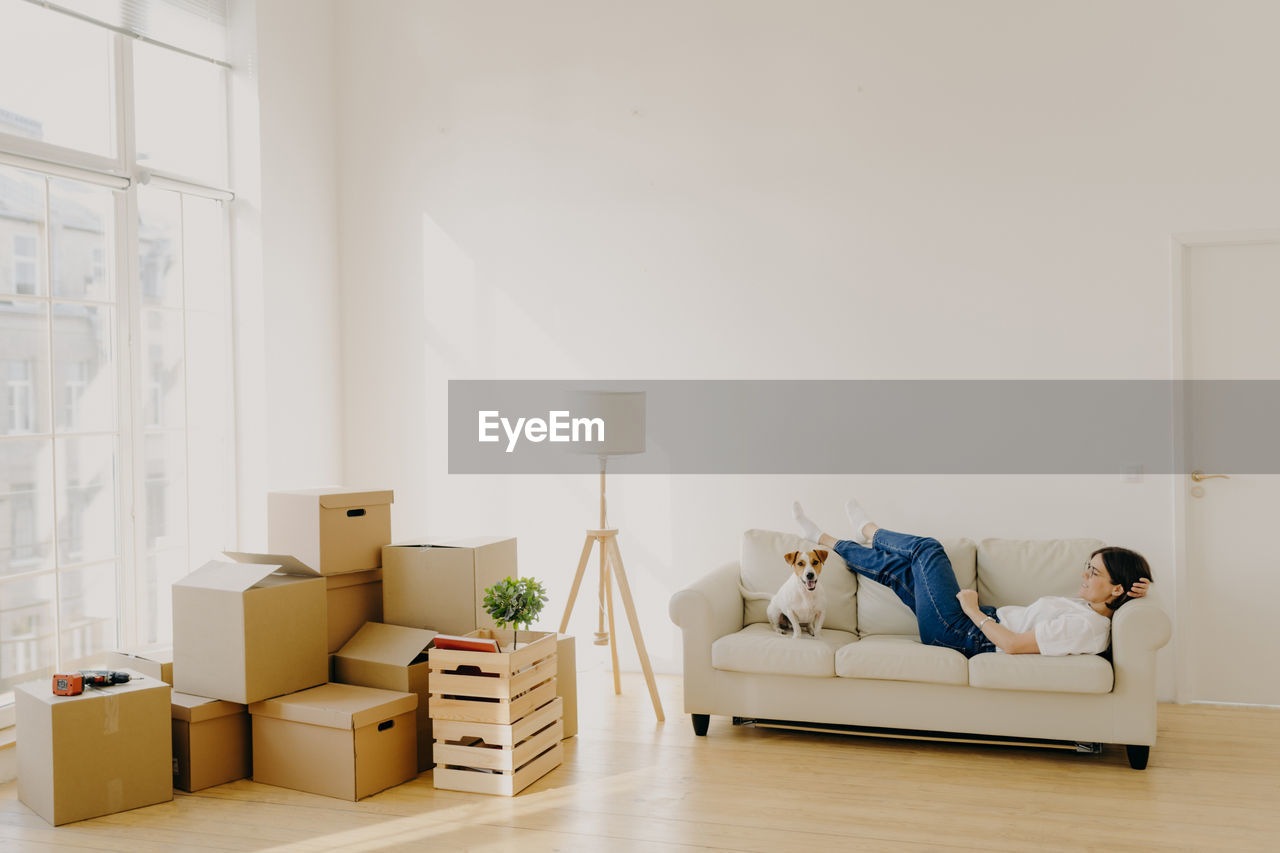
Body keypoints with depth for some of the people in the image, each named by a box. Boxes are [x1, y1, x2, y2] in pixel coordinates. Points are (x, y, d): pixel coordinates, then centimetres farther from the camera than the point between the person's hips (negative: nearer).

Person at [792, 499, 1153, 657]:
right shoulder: (1091, 608, -4)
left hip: (964, 636, -9)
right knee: (898, 567, 15)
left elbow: (1013, 644, -31)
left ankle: (871, 530, 32)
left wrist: (972, 609, -18)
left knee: (926, 548, 2)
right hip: (983, 622, 9)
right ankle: (826, 540, 40)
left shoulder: (1084, 626, -28)